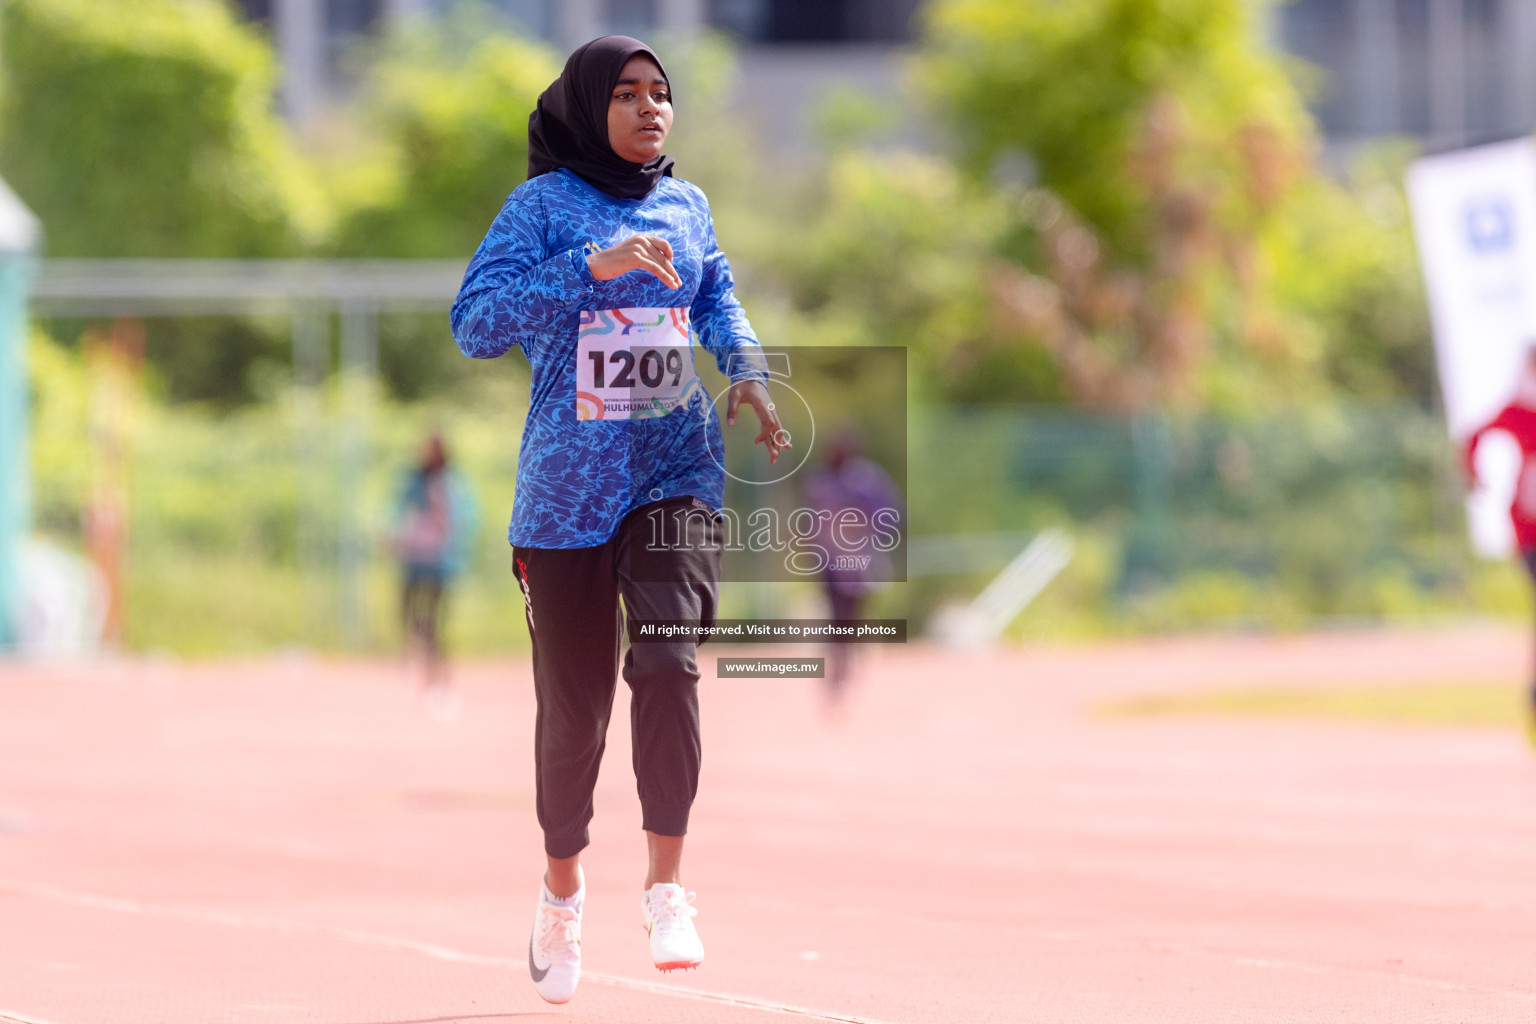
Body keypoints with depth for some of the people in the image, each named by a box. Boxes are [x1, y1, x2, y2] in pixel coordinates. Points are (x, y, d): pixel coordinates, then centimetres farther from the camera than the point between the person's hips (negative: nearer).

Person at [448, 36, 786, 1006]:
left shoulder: (686, 205, 8)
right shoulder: (544, 206, -5)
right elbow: (476, 323, -17)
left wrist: (747, 369, 8)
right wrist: (593, 267, -25)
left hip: (675, 469, 2)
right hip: (567, 484, -2)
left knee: (668, 659, -21)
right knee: (574, 705, 6)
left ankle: (667, 887, -15)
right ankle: (562, 880, 31)